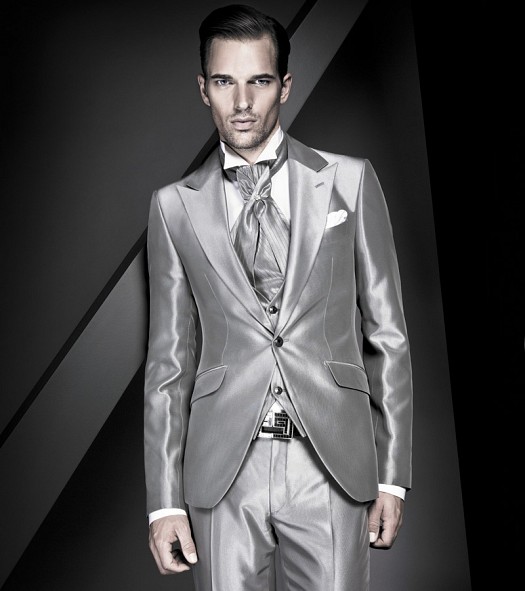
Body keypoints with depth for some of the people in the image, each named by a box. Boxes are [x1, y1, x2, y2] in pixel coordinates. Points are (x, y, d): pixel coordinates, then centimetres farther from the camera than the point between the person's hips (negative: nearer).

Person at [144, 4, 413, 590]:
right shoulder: (176, 206, 7)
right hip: (223, 474, 1)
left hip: (332, 465, 0)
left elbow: (387, 334, 6)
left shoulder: (349, 181, 5)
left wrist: (393, 476, 2)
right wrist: (165, 501, 3)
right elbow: (169, 360, 8)